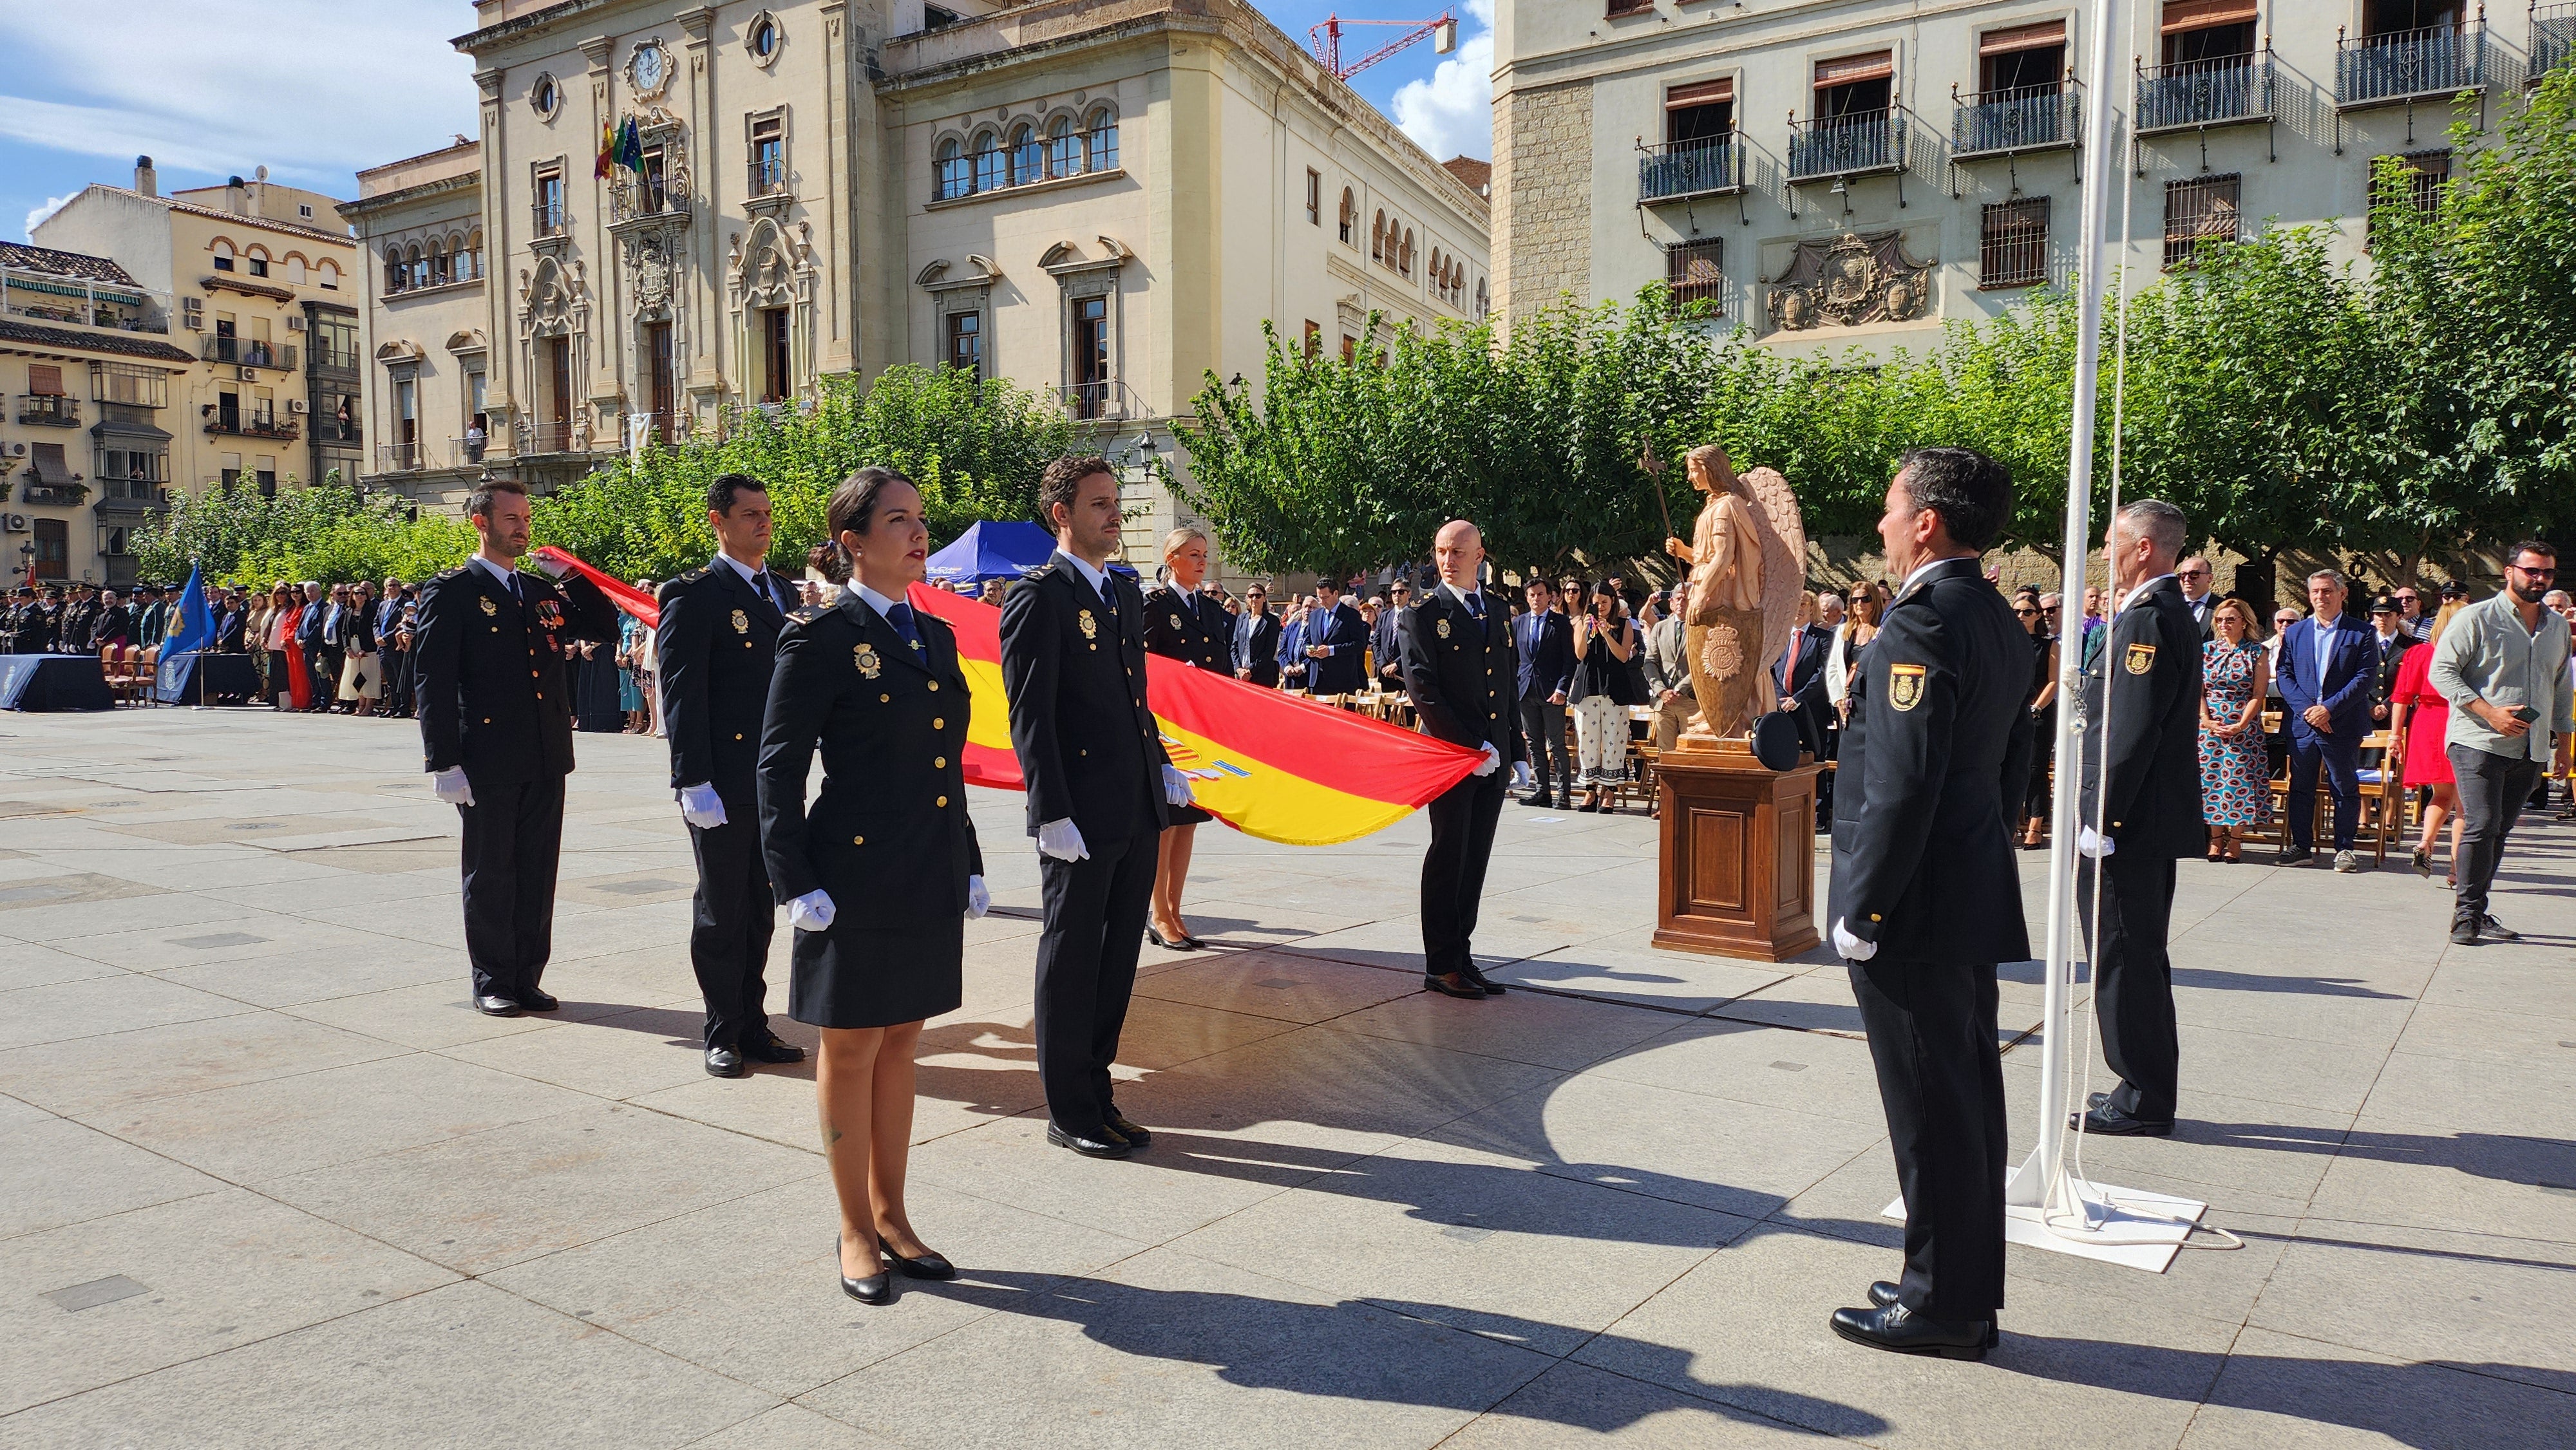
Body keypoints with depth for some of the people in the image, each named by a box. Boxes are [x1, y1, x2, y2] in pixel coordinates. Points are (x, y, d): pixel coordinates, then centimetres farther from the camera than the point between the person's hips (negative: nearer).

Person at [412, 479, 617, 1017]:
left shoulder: (543, 591, 14)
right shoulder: (451, 592, -3)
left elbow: (603, 626, 15)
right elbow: (434, 681, -8)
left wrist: (573, 575, 1)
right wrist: (444, 762, -14)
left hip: (546, 759, 5)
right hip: (488, 762, -5)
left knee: (538, 873, 10)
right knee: (490, 874, 5)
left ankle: (528, 977, 20)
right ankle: (492, 982, 16)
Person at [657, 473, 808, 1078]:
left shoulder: (785, 591, 13)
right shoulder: (694, 595, -7)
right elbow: (682, 694, -12)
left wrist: (797, 771, 11)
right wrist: (694, 782, -17)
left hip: (778, 783, 6)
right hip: (722, 788, -6)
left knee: (760, 913, 14)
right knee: (721, 914, 5)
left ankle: (752, 1025, 24)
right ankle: (722, 1034, 16)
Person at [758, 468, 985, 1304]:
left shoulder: (935, 637, 11)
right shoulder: (819, 638, -9)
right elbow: (779, 769, -10)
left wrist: (969, 865, 13)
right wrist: (794, 883, -14)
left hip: (930, 879, 6)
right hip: (857, 876, -6)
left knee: (900, 1044, 16)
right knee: (851, 1049, 7)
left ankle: (891, 1216, 29)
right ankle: (856, 1231, 22)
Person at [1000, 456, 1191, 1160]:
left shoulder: (1125, 593, 15)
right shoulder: (1038, 597, -10)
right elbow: (1030, 717, -15)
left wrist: (1163, 765, 10)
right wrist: (1052, 814, -20)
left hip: (1138, 812, 8)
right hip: (1080, 819, -8)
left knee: (1119, 958, 15)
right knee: (1071, 962, 5)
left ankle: (1096, 1095, 28)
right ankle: (1068, 1113, 18)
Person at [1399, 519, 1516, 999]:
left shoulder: (1499, 611, 15)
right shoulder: (1424, 614, -3)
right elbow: (1423, 691, -11)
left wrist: (1512, 750, 11)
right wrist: (1470, 748, -15)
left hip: (1493, 757, 6)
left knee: (1476, 860, 8)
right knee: (1449, 858, -1)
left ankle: (1460, 956, 15)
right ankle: (1441, 965, 6)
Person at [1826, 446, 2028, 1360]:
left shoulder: (1920, 625, -19)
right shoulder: (2001, 623, 12)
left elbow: (1901, 786, -24)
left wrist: (1861, 913, -18)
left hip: (1914, 910, -10)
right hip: (1975, 902, 10)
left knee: (1931, 1112, 1)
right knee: (1967, 1101, 16)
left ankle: (1941, 1306, 14)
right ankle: (1967, 1295, 28)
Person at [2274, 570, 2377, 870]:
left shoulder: (2361, 633, 2)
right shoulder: (2294, 633, 11)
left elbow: (2364, 677, -6)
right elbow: (2284, 674, 5)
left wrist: (2329, 708, -15)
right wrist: (2306, 708, -10)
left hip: (2343, 724, -3)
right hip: (2302, 723, 3)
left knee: (2346, 789, 4)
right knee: (2300, 787, 7)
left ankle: (2344, 849, 12)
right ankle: (2301, 846, 15)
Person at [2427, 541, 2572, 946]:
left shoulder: (2558, 626, 16)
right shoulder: (2478, 618, -3)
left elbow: (2561, 686, 25)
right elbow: (2441, 670, -8)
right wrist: (2490, 712, -16)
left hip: (2530, 751, 6)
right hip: (2479, 742, -6)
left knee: (2498, 830, 8)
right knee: (2482, 826, -13)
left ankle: (2475, 912, 13)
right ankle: (2467, 914, -6)